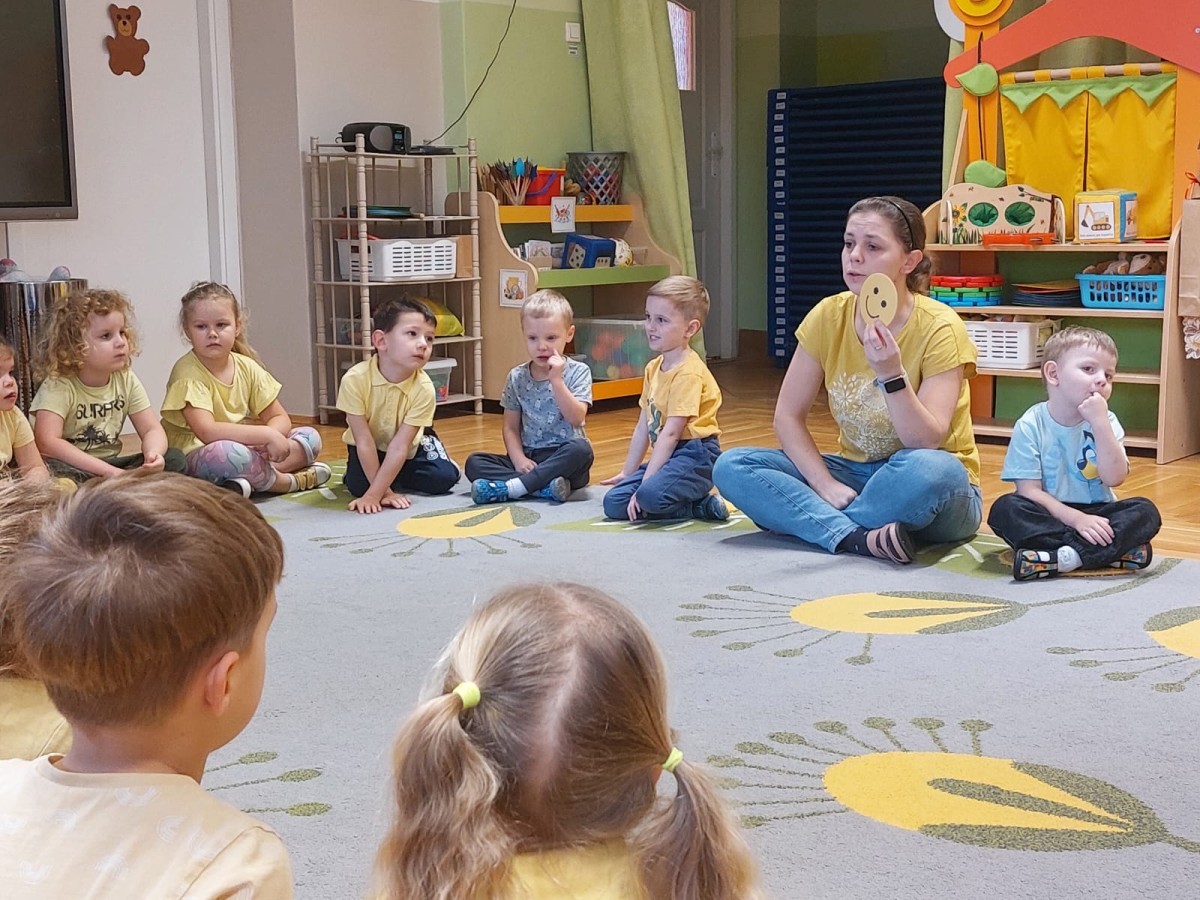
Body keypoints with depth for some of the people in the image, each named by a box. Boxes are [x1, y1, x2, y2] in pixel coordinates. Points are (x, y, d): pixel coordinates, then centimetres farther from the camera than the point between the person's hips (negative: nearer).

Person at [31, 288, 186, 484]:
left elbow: (151, 430, -1)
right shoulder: (59, 386, -17)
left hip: (110, 465, 5)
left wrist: (153, 454, -27)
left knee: (173, 459, -13)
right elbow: (47, 442, -29)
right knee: (52, 471, -38)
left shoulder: (126, 380, 0)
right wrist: (107, 471, -33)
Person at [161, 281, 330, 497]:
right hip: (192, 459, -7)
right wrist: (266, 435, -29)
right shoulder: (188, 374, -15)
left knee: (310, 437, -2)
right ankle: (290, 481, -12)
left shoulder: (247, 367, 4)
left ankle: (243, 483, -23)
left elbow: (280, 419, 5)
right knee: (227, 454, -40)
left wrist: (263, 441, -19)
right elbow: (206, 432, -28)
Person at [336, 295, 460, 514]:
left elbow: (400, 446, -30)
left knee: (444, 478, -18)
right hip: (370, 450, 0)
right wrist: (384, 491, -26)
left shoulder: (423, 389, -30)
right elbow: (364, 441, -26)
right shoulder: (355, 379, -32)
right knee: (357, 485, -23)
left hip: (411, 448, 0)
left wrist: (374, 495, -36)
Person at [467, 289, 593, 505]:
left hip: (563, 461, -3)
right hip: (529, 460, 3)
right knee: (474, 463, -17)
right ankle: (543, 487, -32)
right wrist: (518, 459, -10)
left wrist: (556, 380, -21)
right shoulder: (517, 377, 7)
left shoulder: (577, 372, -1)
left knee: (581, 450, -36)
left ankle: (510, 487, -34)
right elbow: (511, 427, 8)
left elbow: (576, 418, -14)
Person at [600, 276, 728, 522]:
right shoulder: (653, 368, 14)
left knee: (652, 495, -35)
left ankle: (705, 506, -7)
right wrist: (627, 473, 20)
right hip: (668, 455, 10)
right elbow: (643, 427, 19)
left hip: (694, 455, -10)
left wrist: (645, 484, -21)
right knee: (614, 503, -3)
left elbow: (670, 433, -19)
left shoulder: (688, 373, -15)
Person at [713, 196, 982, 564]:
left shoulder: (939, 328, -16)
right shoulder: (828, 316, -5)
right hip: (855, 473, 4)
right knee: (732, 466, -15)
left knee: (928, 470, -40)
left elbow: (927, 443, -22)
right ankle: (858, 539, -30)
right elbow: (788, 415, -3)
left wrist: (891, 375, -37)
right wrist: (825, 485, -17)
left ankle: (814, 521, -16)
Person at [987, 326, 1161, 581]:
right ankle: (1113, 551, -34)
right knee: (1004, 508, -30)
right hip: (1050, 516, -2)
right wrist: (1077, 519, -24)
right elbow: (1029, 490, -13)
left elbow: (1114, 478, -15)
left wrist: (1099, 422, -21)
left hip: (1095, 514, 2)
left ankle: (1066, 557, -36)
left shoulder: (1106, 422, 0)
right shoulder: (1030, 426, -8)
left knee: (1146, 511, -22)